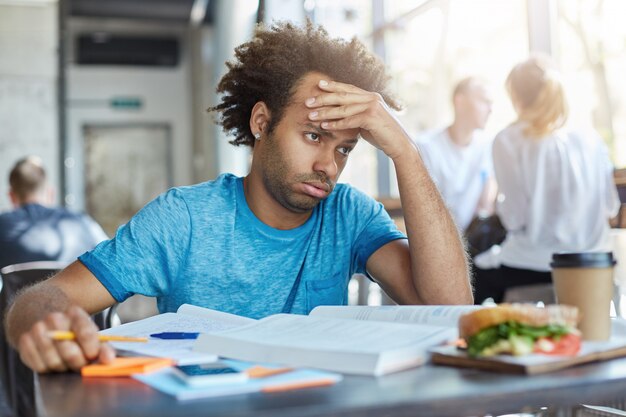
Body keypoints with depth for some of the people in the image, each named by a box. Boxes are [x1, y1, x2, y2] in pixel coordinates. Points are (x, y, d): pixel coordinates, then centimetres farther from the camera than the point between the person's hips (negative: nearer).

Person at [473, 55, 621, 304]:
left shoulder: (509, 141, -11)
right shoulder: (592, 141, 0)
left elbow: (515, 218, -13)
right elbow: (610, 207, 7)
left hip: (533, 266, -5)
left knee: (480, 268, 22)